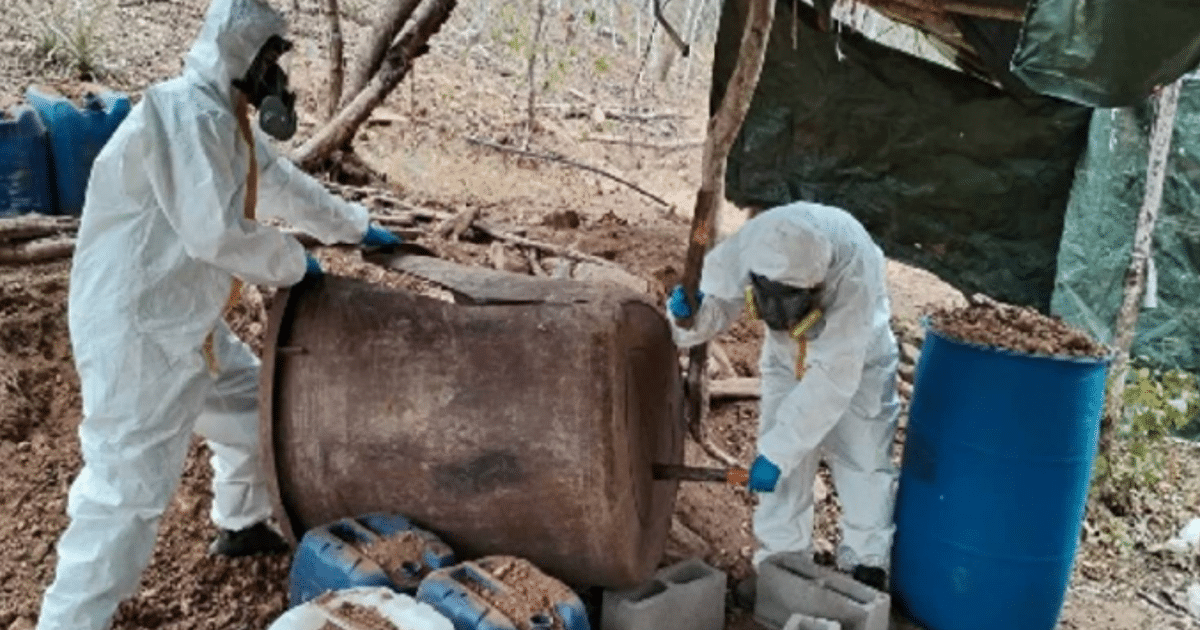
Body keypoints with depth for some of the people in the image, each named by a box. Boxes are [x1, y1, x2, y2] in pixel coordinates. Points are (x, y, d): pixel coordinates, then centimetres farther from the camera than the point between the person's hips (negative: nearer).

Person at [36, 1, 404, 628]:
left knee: (253, 408, 25)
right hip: (138, 328, -11)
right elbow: (218, 231, -26)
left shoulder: (226, 118, 12)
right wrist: (294, 263, -9)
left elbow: (283, 183, 25)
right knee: (128, 488, -9)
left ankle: (241, 526, 46)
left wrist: (358, 227, 31)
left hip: (189, 323, 11)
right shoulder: (186, 112, -21)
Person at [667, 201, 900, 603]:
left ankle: (867, 566, 19)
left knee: (862, 458, 2)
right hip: (786, 353, 3)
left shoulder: (854, 271, -43)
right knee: (782, 452, 1)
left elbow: (833, 377, -40)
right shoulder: (747, 248, -34)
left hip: (855, 357, -3)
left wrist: (777, 452, -39)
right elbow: (716, 302, -22)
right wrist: (689, 316, -48)